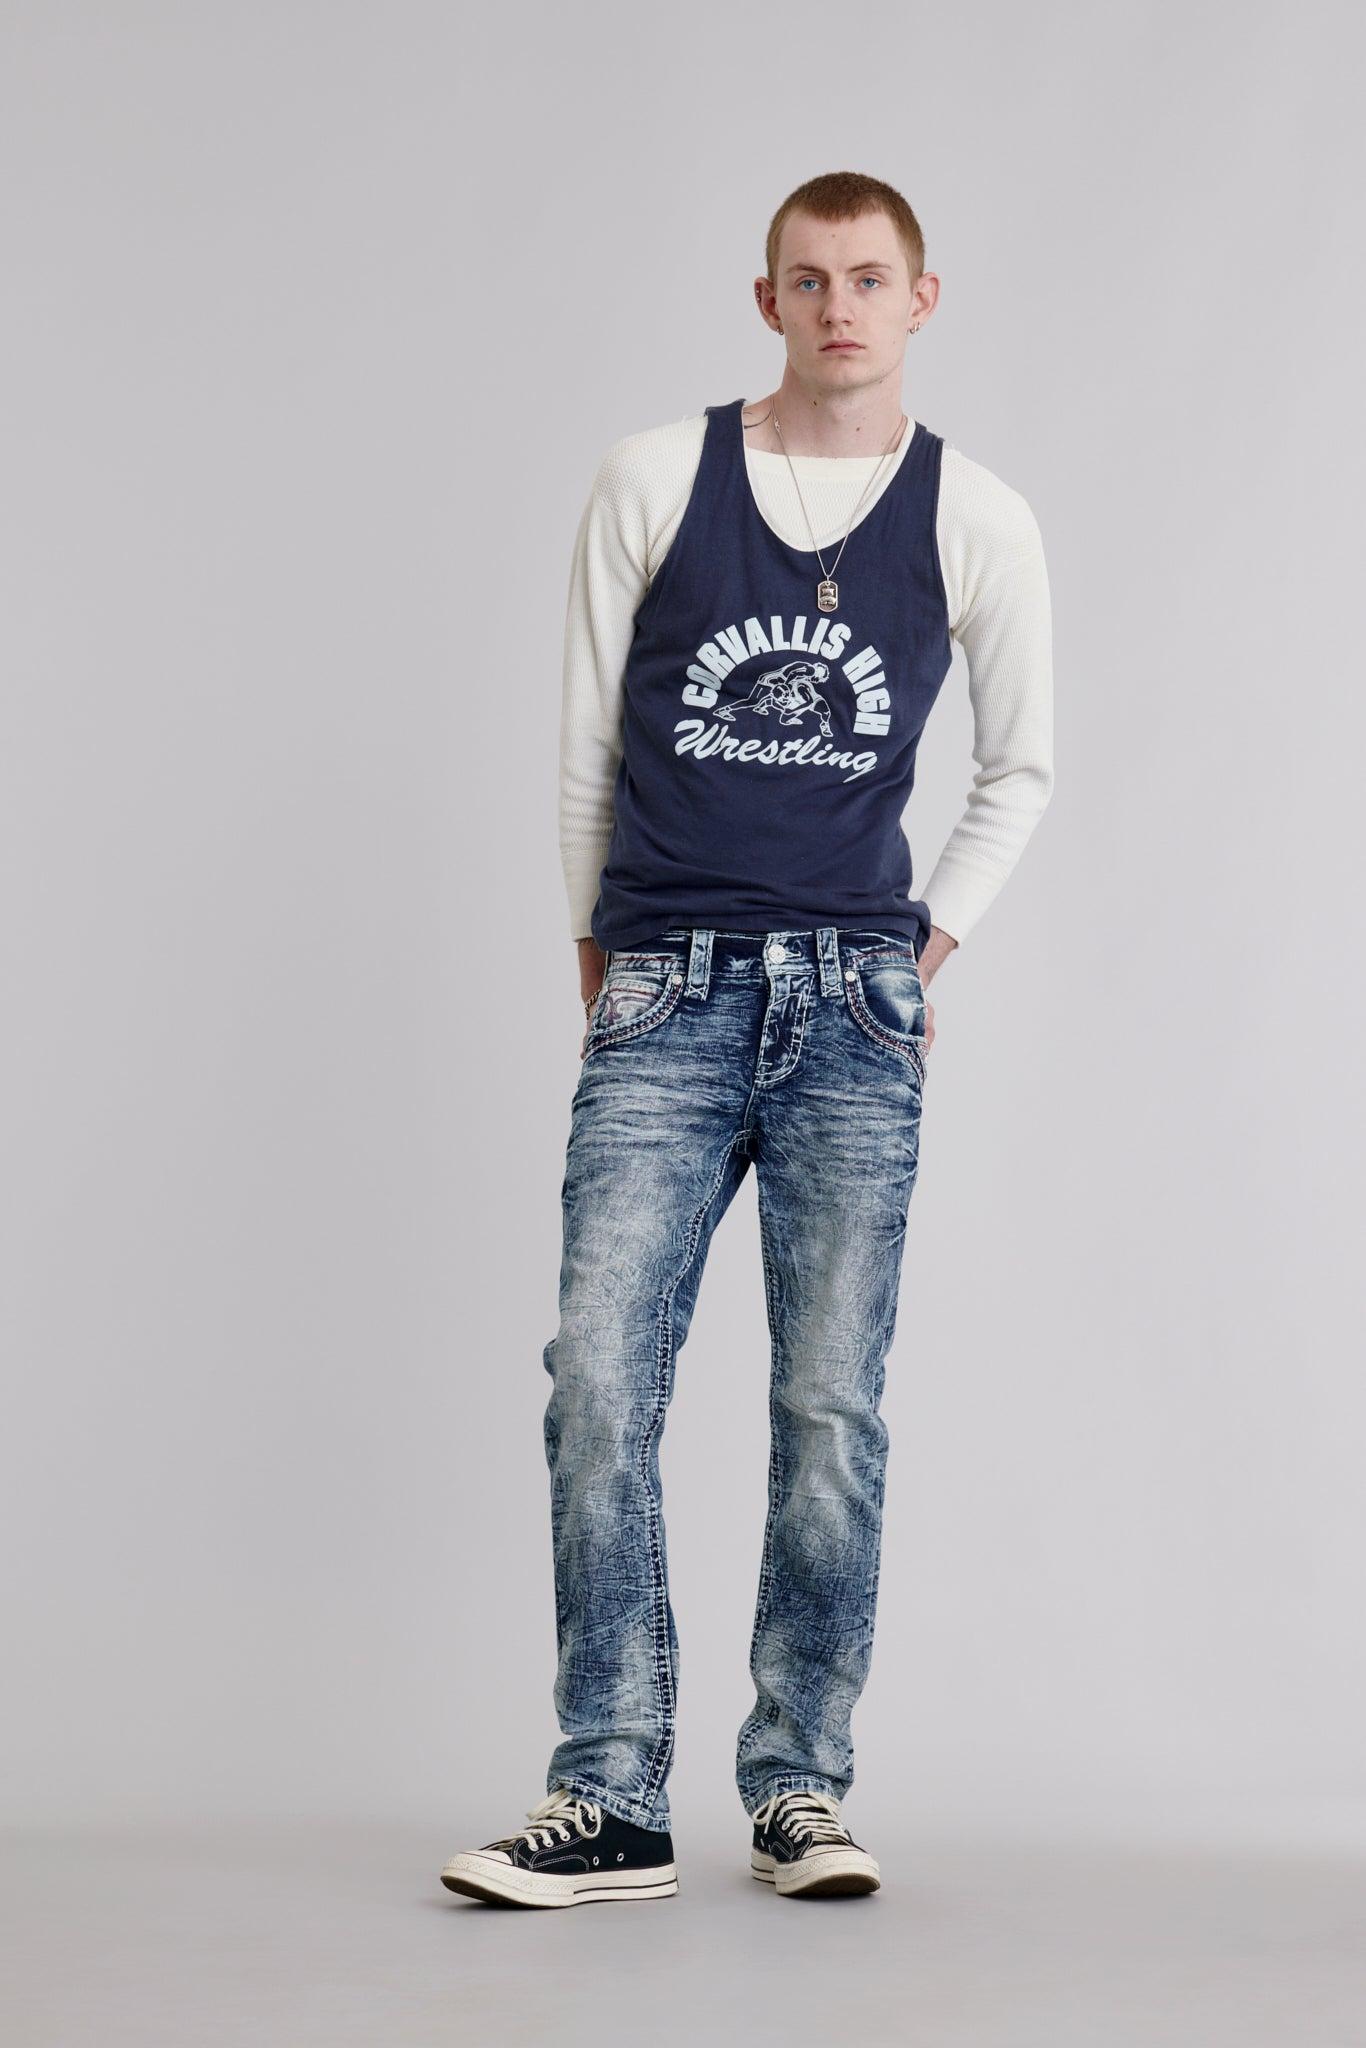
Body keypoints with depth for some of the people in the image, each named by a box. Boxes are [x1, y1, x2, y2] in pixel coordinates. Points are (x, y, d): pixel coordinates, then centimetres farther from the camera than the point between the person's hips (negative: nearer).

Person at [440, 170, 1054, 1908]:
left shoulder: (977, 521, 7)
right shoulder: (653, 481, 6)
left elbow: (1020, 769, 18)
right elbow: (588, 737, 12)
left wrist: (928, 947, 10)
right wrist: (599, 954, 12)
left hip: (853, 999, 0)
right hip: (664, 992, 0)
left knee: (831, 1406, -1)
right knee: (600, 1385, -9)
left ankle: (800, 1789, 10)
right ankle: (610, 1804, -1)